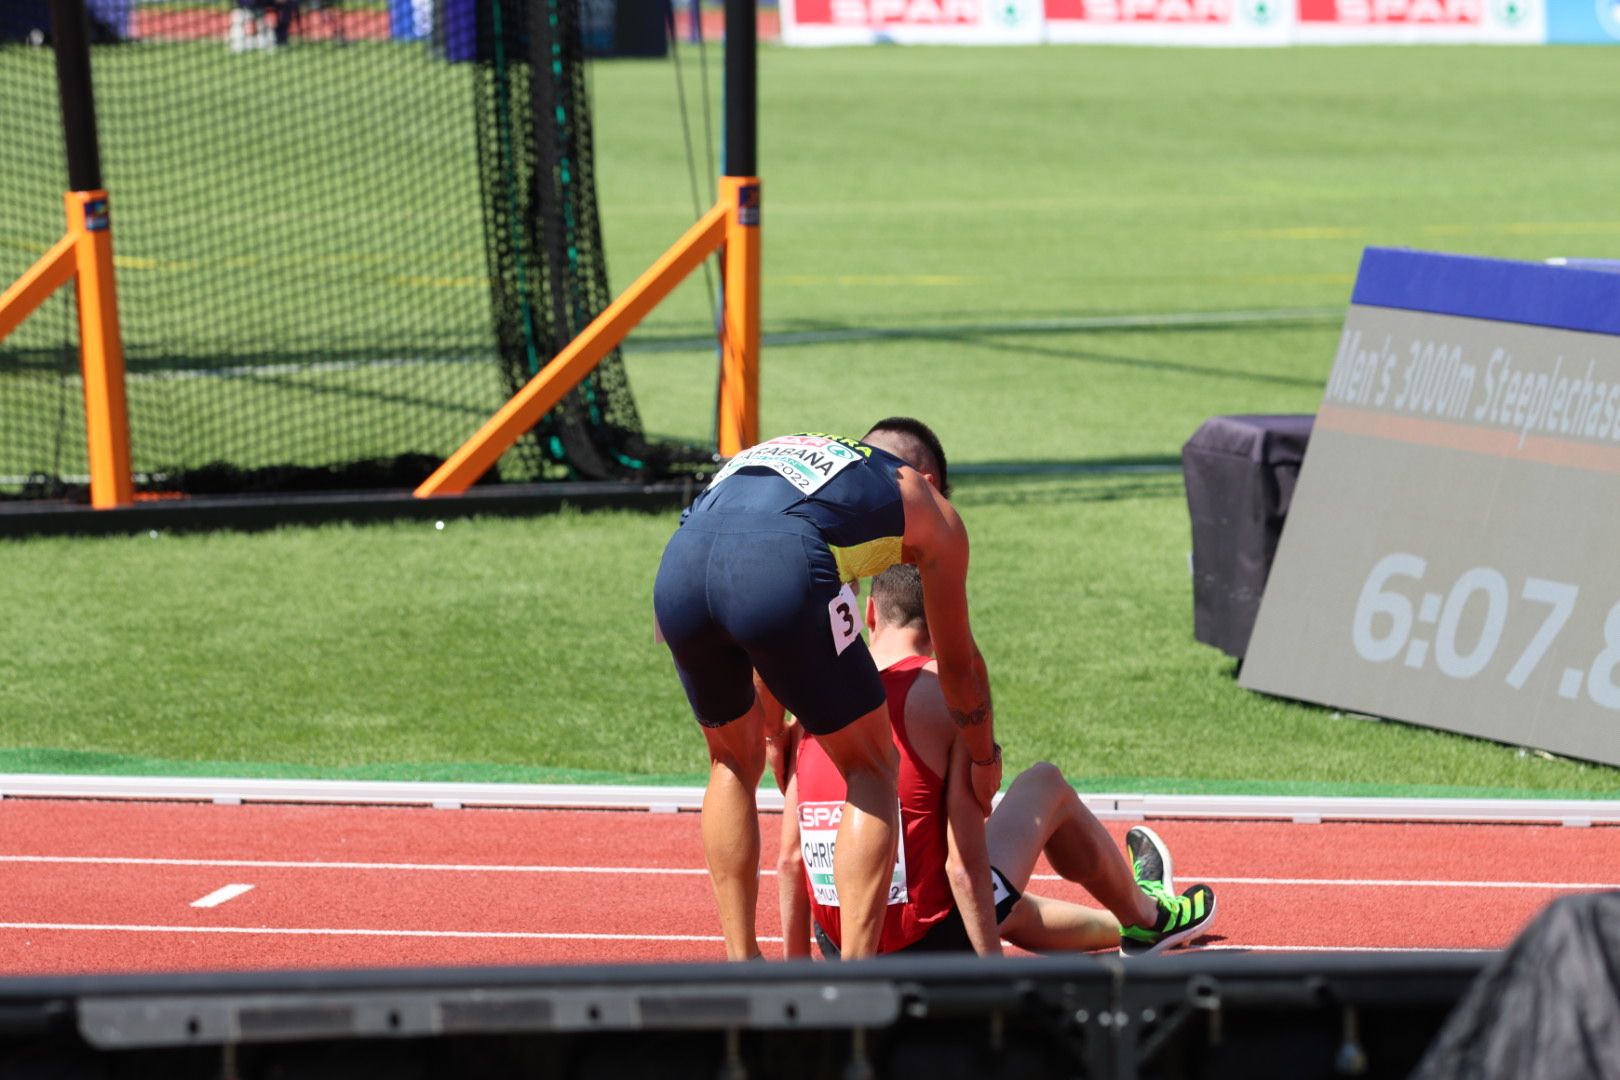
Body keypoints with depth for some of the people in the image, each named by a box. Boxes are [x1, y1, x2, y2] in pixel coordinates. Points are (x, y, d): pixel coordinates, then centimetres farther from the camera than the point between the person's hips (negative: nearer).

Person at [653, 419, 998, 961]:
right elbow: (958, 663, 41)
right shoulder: (924, 501, 32)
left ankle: (740, 965, 24)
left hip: (677, 567, 5)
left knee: (734, 762, 28)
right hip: (780, 571, -4)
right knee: (871, 769, 15)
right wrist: (985, 760, 57)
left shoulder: (774, 451, 44)